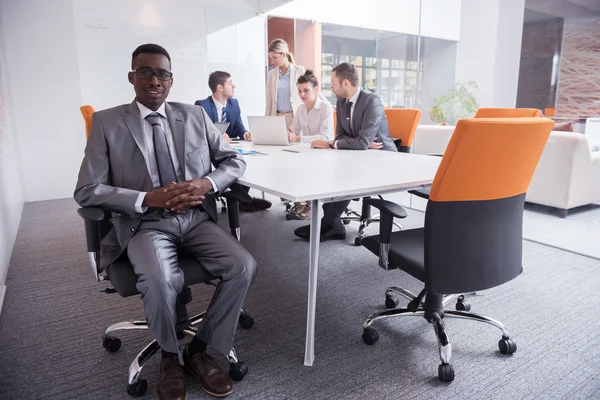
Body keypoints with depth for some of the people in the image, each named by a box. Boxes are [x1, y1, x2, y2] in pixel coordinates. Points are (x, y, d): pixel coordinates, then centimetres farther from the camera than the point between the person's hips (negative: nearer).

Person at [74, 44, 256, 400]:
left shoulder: (195, 115, 11)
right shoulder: (106, 122, 3)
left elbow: (235, 160, 12)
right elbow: (87, 191, -2)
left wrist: (207, 183, -10)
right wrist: (148, 198, -17)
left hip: (197, 218, 3)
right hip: (145, 224, -2)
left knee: (244, 266, -21)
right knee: (162, 283, -32)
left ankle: (200, 349, 2)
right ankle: (171, 355, 4)